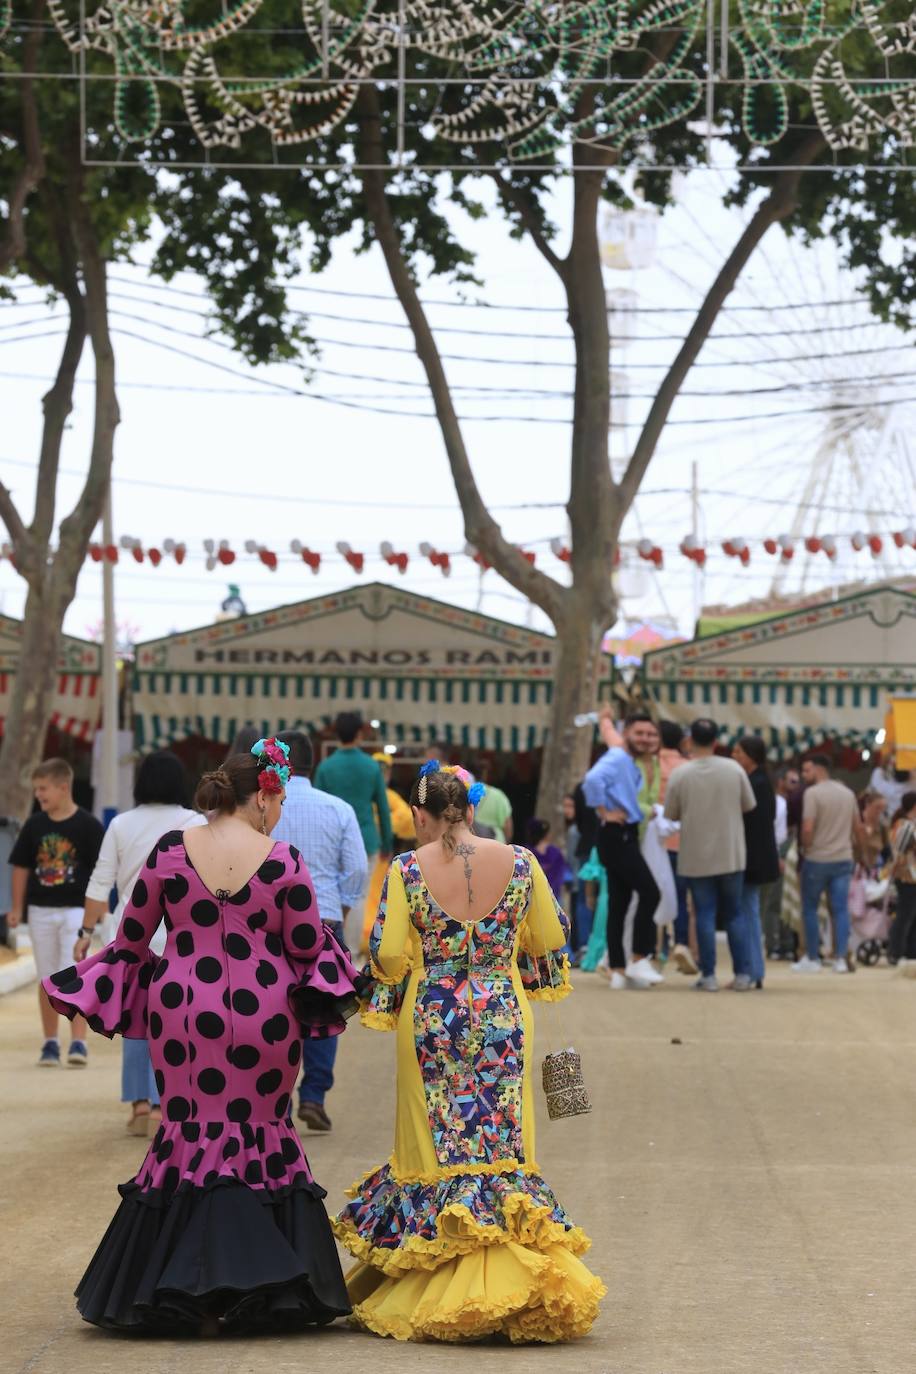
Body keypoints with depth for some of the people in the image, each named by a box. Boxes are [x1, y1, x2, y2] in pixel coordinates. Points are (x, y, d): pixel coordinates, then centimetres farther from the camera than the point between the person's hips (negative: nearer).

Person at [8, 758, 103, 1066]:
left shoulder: (88, 826, -7)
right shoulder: (34, 826, 4)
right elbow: (21, 867, 10)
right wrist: (16, 908, 9)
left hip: (76, 909, -4)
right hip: (41, 910, 4)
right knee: (47, 980, 9)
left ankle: (79, 1042, -11)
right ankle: (50, 1043, 16)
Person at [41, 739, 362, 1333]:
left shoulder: (170, 850, -4)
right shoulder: (283, 860, -9)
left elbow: (132, 937, 3)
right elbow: (306, 948, -3)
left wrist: (91, 986, 20)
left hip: (183, 1010, 1)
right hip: (264, 1014, -1)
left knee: (190, 1132, 10)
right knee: (262, 1132, 11)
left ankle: (182, 1296, 8)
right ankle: (262, 1291, 9)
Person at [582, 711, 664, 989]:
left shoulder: (632, 765, 17)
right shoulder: (617, 758, -14)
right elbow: (593, 779, -32)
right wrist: (604, 812, -22)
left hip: (625, 837, 10)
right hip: (617, 837, -10)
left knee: (619, 903, 9)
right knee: (649, 892, -13)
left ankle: (618, 970, 11)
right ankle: (639, 959, -9)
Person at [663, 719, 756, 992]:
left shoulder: (680, 775, -11)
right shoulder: (734, 769, -6)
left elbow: (670, 815, -2)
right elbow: (749, 805, 4)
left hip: (696, 858, -2)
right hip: (731, 854, 2)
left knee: (705, 915, 4)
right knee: (734, 914, 12)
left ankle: (709, 975, 1)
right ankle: (741, 974, 10)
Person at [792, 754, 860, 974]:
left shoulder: (812, 793, -12)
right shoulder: (848, 793, 8)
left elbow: (807, 828, -19)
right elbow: (858, 827, 12)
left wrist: (805, 848, -4)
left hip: (817, 859, -5)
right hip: (843, 859, 5)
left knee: (810, 909, 7)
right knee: (840, 909, 5)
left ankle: (813, 959, 8)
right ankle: (840, 959, 0)